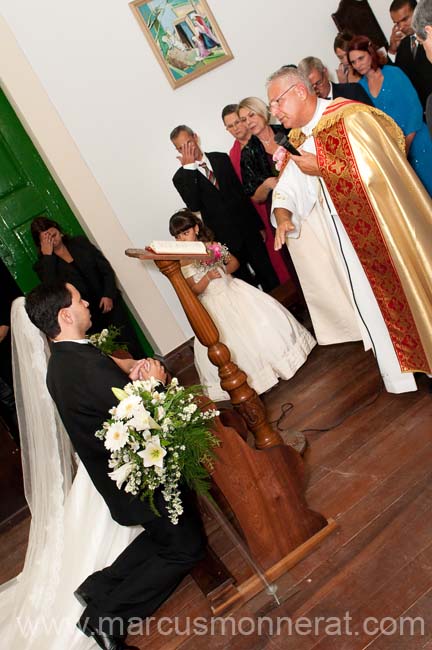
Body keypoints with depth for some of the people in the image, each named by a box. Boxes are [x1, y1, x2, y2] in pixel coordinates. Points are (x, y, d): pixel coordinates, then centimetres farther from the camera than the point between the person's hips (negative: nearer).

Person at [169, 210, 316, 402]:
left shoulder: (211, 245, 3)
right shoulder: (181, 262, -6)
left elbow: (234, 262, 8)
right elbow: (193, 291, -10)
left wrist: (224, 270, -13)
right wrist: (207, 277, -26)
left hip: (232, 290, 3)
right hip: (213, 304, -3)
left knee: (260, 316, -7)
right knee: (232, 339, -8)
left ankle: (276, 356, 11)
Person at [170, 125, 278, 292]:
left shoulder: (221, 158, 7)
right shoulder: (181, 177, -2)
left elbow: (241, 192, 11)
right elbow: (194, 206, -20)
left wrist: (259, 224, 10)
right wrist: (189, 167, -18)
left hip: (248, 229, 3)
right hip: (225, 240, -3)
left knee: (270, 278, 8)